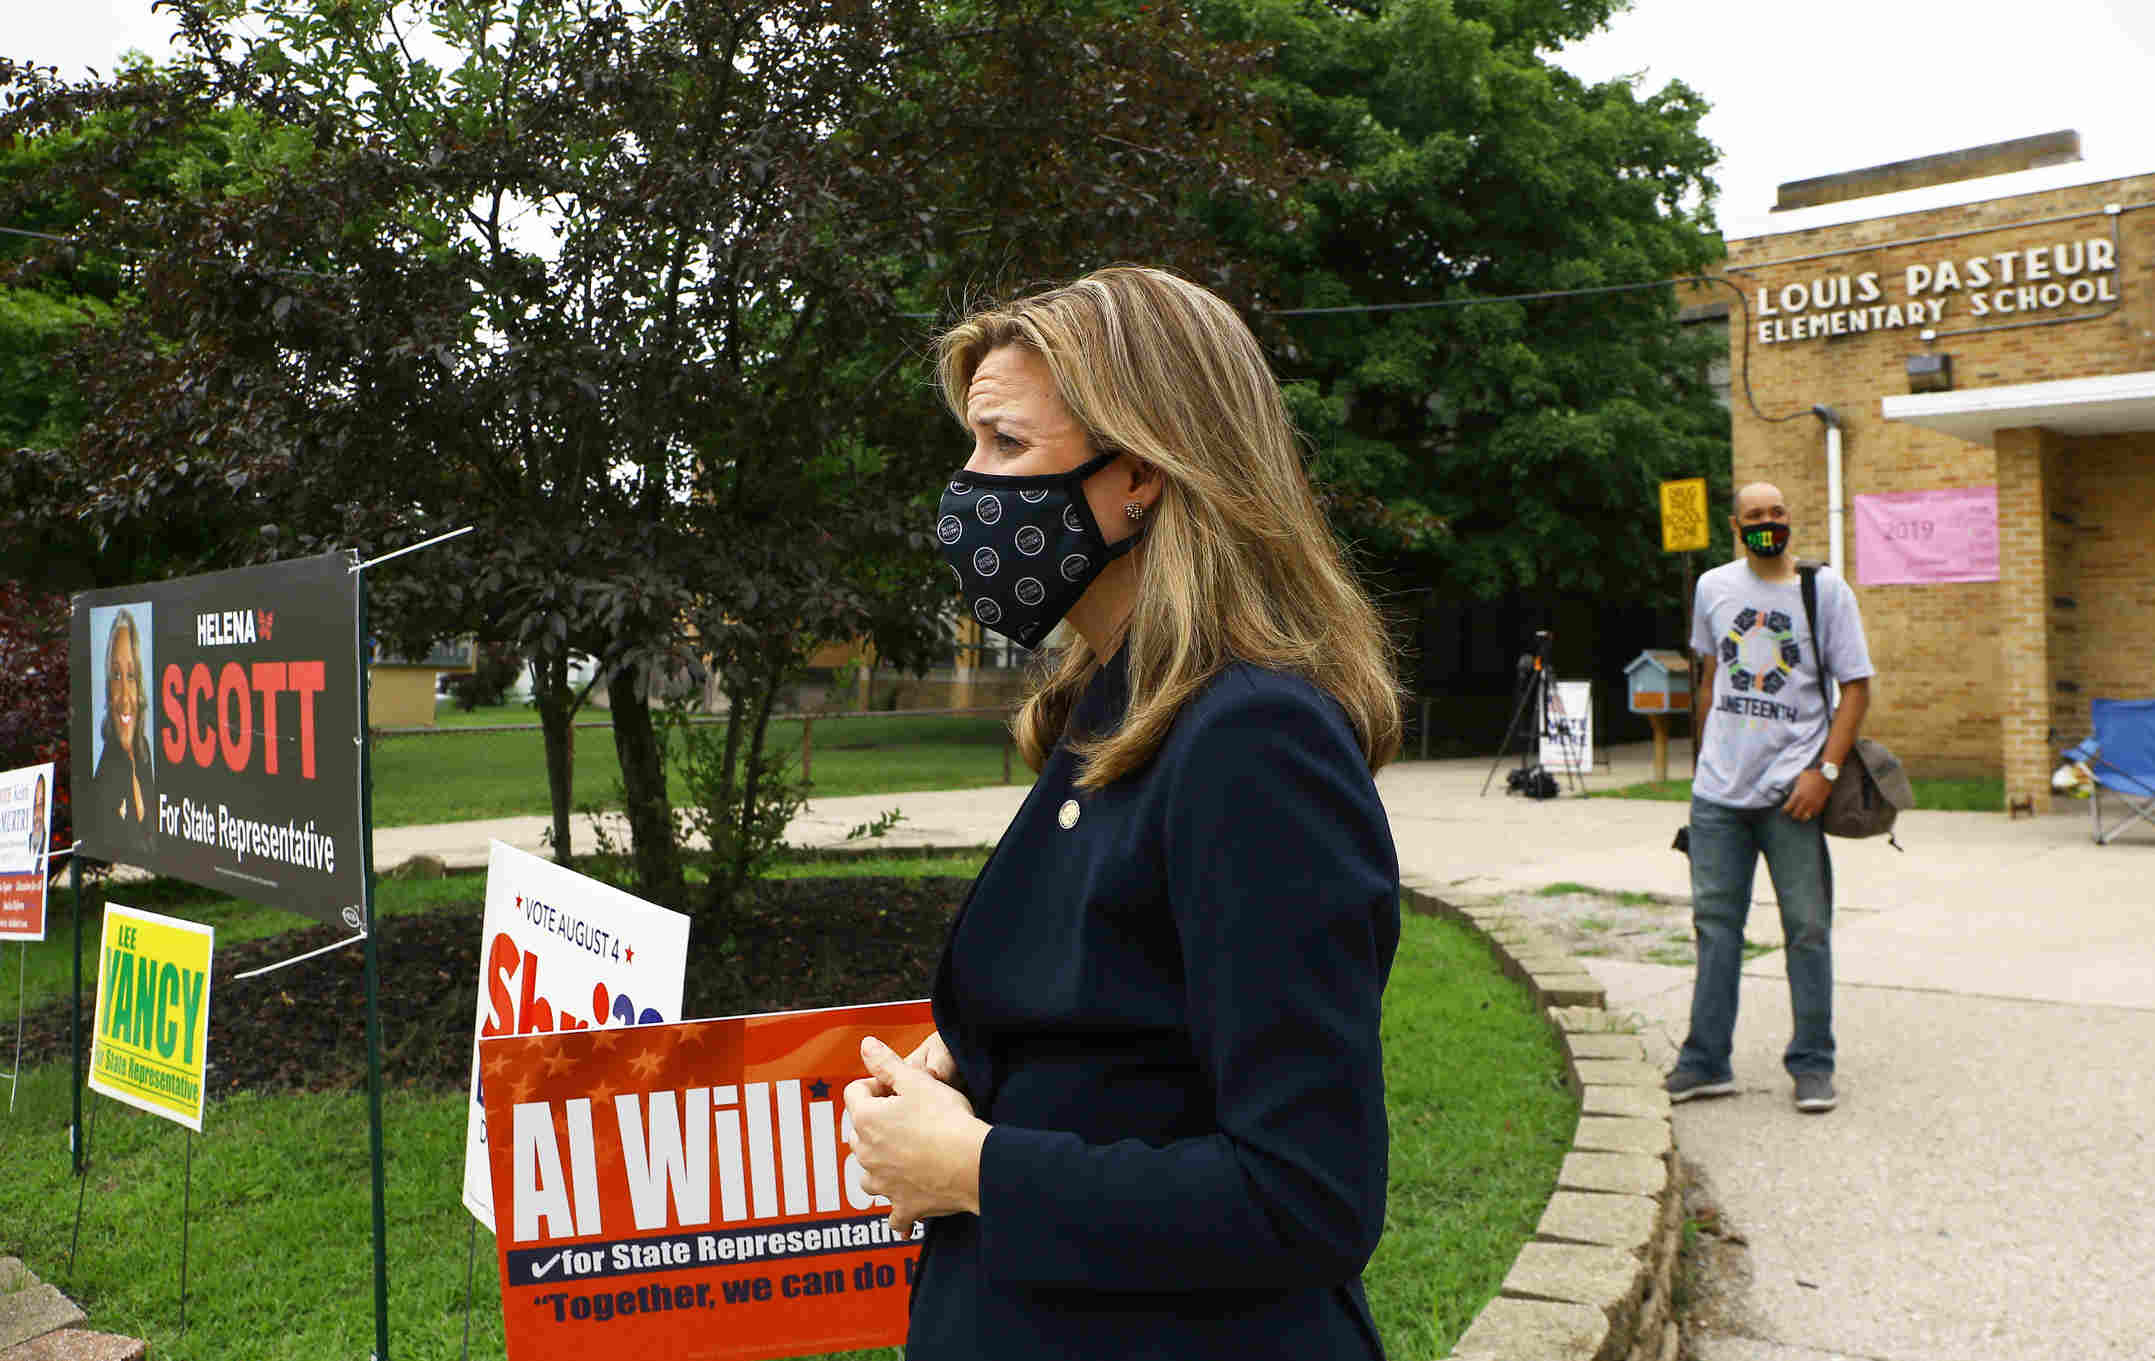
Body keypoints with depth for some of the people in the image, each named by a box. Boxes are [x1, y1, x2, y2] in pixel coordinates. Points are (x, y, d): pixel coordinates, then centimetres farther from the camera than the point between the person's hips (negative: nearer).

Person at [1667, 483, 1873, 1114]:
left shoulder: (1826, 589, 0)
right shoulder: (1713, 588, 11)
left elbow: (1856, 687, -2)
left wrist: (1826, 770, -12)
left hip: (1793, 790, -3)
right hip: (1718, 790, 3)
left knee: (1807, 927, 2)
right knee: (1715, 920, 7)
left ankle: (1812, 1064, 14)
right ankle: (1706, 1061, 15)